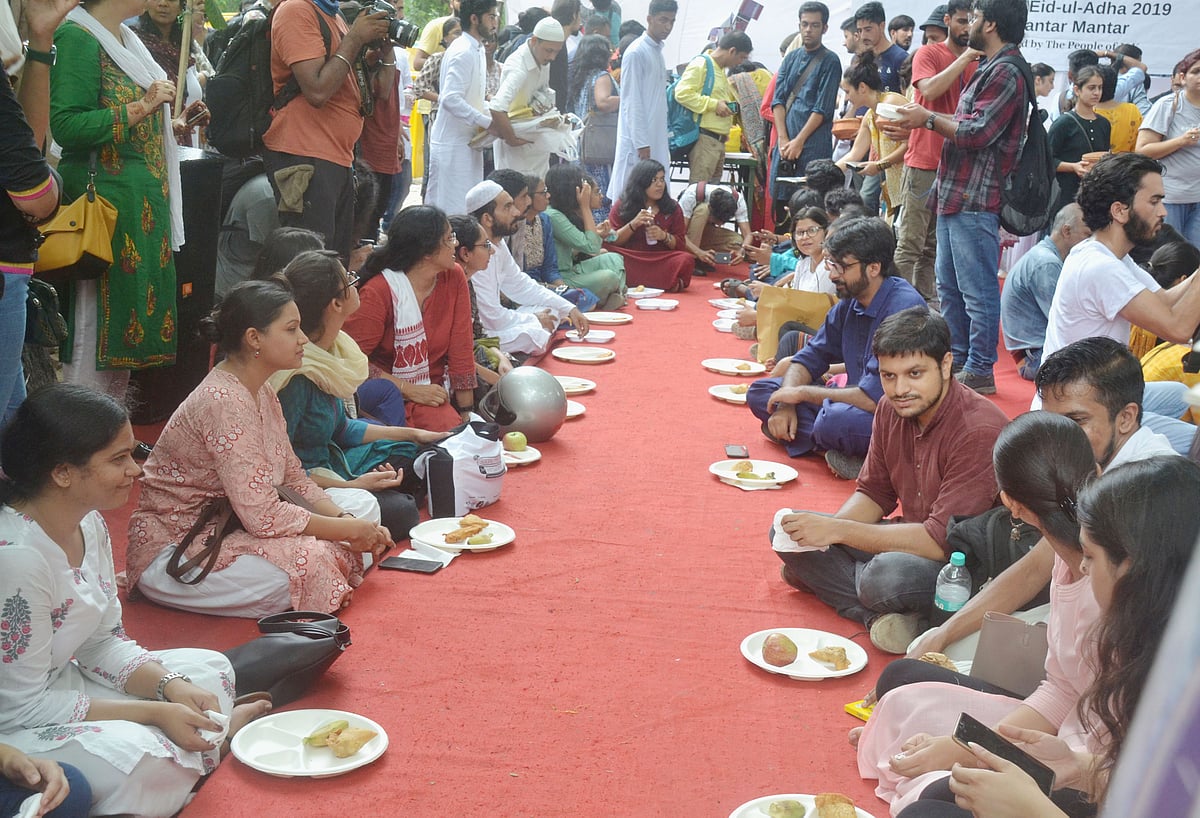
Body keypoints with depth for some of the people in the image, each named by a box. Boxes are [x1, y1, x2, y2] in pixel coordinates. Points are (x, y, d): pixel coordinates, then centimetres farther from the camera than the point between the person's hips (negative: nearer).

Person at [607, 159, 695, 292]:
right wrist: (633, 224, -13)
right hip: (631, 260, -2)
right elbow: (612, 241, 2)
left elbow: (680, 244, 11)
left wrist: (664, 236, -10)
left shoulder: (672, 208, 11)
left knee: (686, 260, -30)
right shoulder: (622, 206, 6)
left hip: (661, 260, 2)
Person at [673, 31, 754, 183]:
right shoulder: (701, 64, -7)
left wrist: (729, 108, 18)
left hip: (718, 140, 10)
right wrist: (714, 104, -18)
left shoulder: (720, 69, 22)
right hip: (703, 138, -10)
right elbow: (682, 93, -19)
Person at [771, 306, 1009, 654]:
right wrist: (823, 530, -13)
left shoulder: (979, 430, -25)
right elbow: (873, 493, 9)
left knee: (889, 574, -40)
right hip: (914, 541, 9)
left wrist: (837, 530, -26)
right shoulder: (890, 409, -1)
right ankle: (879, 614, -19)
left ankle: (824, 579, -6)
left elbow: (943, 540, -27)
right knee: (789, 530, -3)